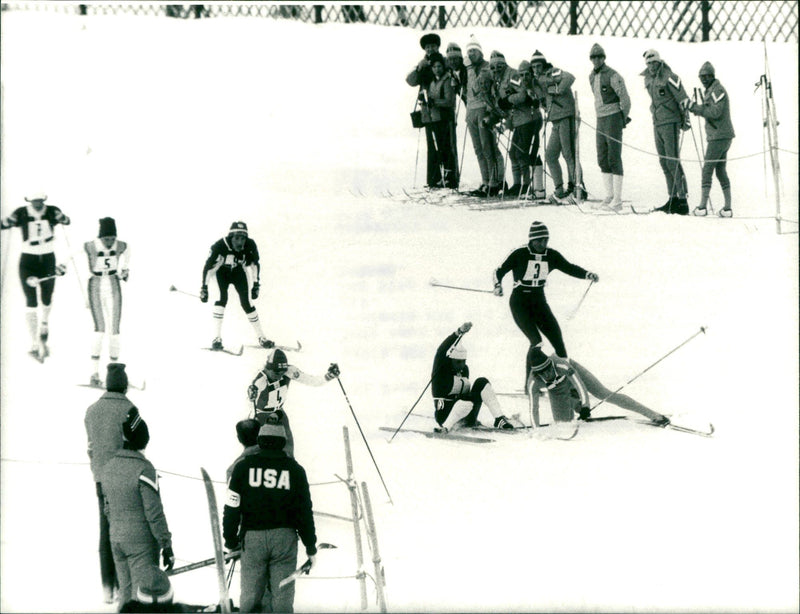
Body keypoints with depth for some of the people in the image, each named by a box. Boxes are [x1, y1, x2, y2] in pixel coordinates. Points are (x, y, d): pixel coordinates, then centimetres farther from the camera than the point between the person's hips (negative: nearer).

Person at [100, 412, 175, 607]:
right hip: (142, 543, -7)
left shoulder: (108, 467, 3)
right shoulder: (143, 469, -18)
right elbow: (155, 513, -17)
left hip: (117, 542, 7)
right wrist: (166, 546, -11)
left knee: (125, 593, 16)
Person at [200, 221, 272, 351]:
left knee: (246, 302, -6)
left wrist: (256, 284, -10)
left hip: (238, 272, 2)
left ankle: (261, 338, 6)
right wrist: (204, 287, -26)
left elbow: (254, 263, -8)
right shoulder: (220, 246, -34)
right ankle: (217, 338, -20)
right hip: (221, 272, -2)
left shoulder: (250, 245, -26)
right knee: (222, 298, -23)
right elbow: (208, 266, -25)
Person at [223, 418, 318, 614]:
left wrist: (230, 542, 10)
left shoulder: (243, 467, 1)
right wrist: (311, 548, 9)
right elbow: (304, 512, 2)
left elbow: (232, 509, 0)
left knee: (250, 597, 6)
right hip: (284, 538, 0)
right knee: (282, 597, 3)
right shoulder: (295, 470, 2)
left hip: (252, 538, 0)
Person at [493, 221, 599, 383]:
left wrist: (588, 274, -12)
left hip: (539, 302, 5)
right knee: (536, 341, -18)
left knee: (557, 339, -5)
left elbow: (569, 268, 5)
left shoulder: (551, 255, 0)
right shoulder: (519, 254, -12)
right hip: (519, 303, -5)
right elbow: (500, 271, -7)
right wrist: (498, 286, -27)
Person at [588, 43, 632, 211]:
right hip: (600, 120, 8)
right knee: (602, 159, 7)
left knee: (614, 158, -10)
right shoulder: (592, 76, 13)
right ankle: (609, 196, 12)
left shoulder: (612, 76, -12)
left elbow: (625, 98, -10)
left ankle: (617, 199, -10)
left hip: (614, 118, -8)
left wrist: (623, 118, -4)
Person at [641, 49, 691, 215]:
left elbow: (682, 98, -15)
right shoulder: (649, 80, 11)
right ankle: (673, 199, 12)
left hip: (670, 123, -8)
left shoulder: (669, 77, -12)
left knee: (673, 160, -11)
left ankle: (683, 200, -11)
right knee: (664, 162, 8)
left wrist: (686, 118, -20)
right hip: (657, 124, 8)